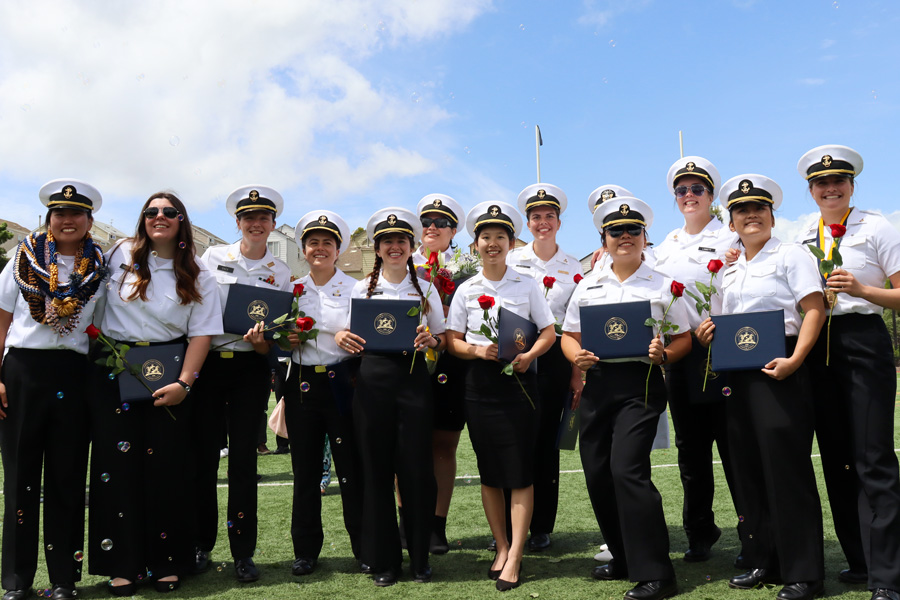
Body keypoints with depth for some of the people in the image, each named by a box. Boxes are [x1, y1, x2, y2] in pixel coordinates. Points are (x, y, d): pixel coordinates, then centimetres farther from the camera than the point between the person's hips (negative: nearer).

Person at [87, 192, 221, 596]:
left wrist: (184, 383, -12)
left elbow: (202, 334, -3)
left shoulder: (197, 277, 2)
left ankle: (167, 563, 14)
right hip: (113, 371, 1)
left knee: (166, 464, 1)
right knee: (117, 461, 1)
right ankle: (121, 564, 12)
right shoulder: (121, 255, 4)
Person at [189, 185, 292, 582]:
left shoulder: (281, 273, 7)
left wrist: (261, 338, -15)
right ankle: (201, 545, 20)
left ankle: (243, 553, 13)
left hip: (250, 368, 0)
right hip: (207, 362, 0)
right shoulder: (213, 257, 5)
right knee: (203, 456, 3)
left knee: (243, 459, 2)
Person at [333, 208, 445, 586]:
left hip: (414, 377, 0)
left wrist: (430, 340, -11)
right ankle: (383, 559, 16)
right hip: (373, 378, 0)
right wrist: (341, 338, -11)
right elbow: (352, 337, 11)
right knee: (376, 467, 3)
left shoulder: (425, 289, 10)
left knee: (416, 467, -1)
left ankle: (419, 558, 15)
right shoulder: (362, 288, 10)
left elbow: (442, 339, 11)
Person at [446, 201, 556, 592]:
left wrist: (529, 355, -15)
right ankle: (502, 548, 22)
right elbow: (454, 341, 6)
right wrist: (479, 350, -14)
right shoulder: (466, 290, 8)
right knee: (489, 471, 9)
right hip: (479, 382, 2)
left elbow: (548, 332, 4)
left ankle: (515, 558, 3)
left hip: (518, 381, -2)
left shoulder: (527, 285, 5)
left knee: (520, 471, -4)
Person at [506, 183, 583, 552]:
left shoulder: (573, 268, 8)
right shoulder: (511, 261, 5)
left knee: (546, 438, 5)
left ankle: (541, 527, 16)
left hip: (554, 358, 1)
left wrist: (578, 374, 3)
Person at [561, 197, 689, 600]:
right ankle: (624, 559, 27)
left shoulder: (663, 286, 4)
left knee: (627, 468, -15)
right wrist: (577, 356, -6)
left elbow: (684, 339, 5)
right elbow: (569, 334, 15)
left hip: (641, 382, -4)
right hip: (597, 382, 5)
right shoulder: (587, 286, 13)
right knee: (596, 473, 7)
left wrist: (663, 354, -16)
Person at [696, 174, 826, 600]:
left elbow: (814, 309, -9)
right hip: (738, 373, 7)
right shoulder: (729, 272, 18)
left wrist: (795, 360, -21)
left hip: (778, 368, -7)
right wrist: (710, 334, 1)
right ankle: (762, 562, 21)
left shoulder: (789, 255, 0)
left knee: (786, 467, -6)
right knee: (748, 467, 9)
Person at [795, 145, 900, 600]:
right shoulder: (803, 238, 12)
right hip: (817, 346, 5)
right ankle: (858, 560, 23)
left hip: (863, 342, -5)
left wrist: (860, 288, -19)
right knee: (835, 456, 10)